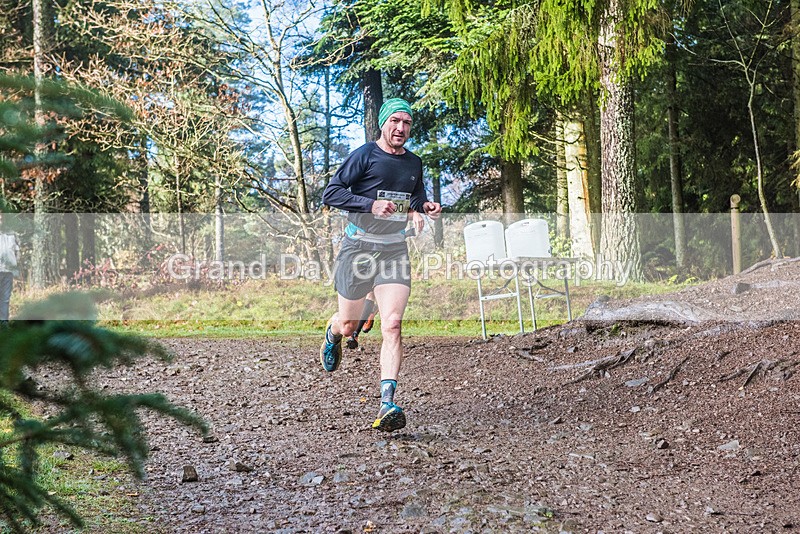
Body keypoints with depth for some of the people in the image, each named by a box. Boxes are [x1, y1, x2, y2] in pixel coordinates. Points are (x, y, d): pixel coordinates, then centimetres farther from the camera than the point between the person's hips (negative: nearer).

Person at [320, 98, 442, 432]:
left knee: (392, 325, -14)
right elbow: (331, 194, -13)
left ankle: (387, 405, -19)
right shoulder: (364, 156, -7)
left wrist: (426, 207, 5)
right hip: (358, 249, -3)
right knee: (349, 325, 11)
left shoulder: (414, 163, 10)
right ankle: (332, 334, 51)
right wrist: (371, 205, -25)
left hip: (394, 252, 3)